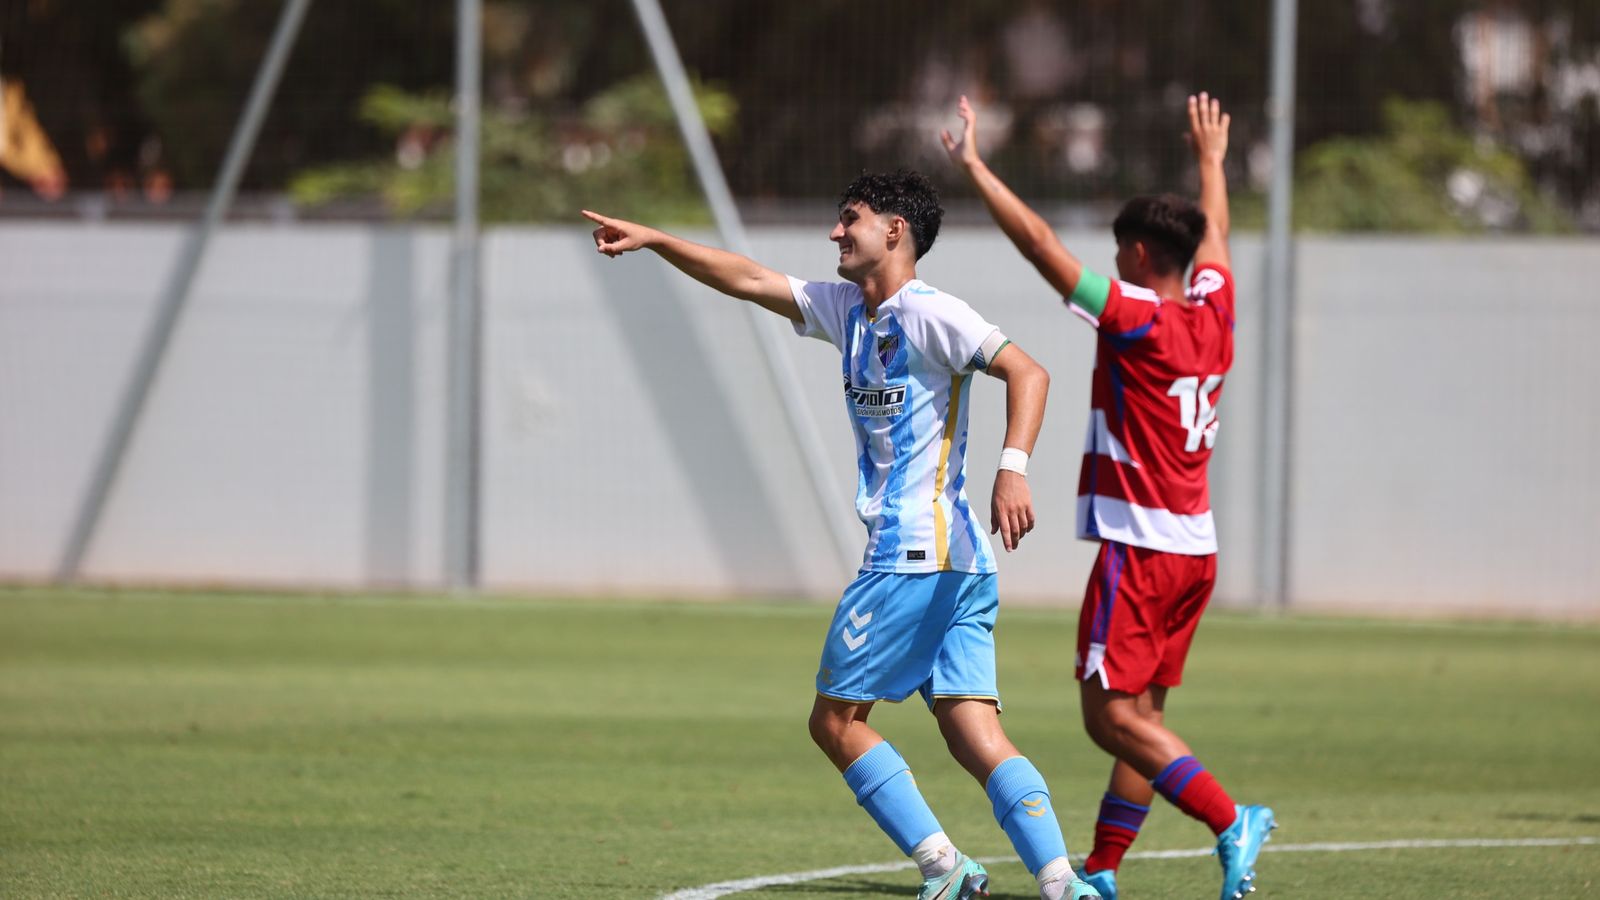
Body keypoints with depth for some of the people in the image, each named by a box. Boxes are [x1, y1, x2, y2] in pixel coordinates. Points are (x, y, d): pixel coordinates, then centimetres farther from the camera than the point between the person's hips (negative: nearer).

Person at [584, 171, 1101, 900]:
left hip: (913, 557, -8)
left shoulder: (927, 313, -8)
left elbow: (1026, 372, -17)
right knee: (974, 736, -3)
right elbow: (749, 280, 25)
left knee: (835, 720, 1)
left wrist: (1012, 469, -29)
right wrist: (652, 241, 23)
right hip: (960, 562, 8)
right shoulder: (847, 309, 18)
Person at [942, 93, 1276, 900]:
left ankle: (1231, 821, -21)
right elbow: (1213, 238, 29)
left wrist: (974, 166, -7)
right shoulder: (1213, 316, 8)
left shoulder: (1136, 321, -13)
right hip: (1195, 545, 8)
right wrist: (1212, 161, 46)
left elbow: (1041, 244, -14)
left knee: (1113, 716, -9)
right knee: (1139, 714, 9)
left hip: (1142, 546, -8)